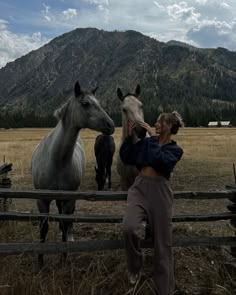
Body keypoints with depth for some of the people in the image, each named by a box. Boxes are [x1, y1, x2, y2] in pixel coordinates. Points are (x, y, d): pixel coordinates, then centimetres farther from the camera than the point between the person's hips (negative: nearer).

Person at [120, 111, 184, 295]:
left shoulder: (175, 149, 3)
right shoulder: (146, 142, 12)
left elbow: (160, 160, -19)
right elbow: (125, 158, 10)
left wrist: (153, 137, -11)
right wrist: (130, 136, 2)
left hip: (159, 192, -2)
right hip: (139, 187, 2)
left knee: (162, 242, 4)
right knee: (129, 227, -25)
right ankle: (135, 267, 6)